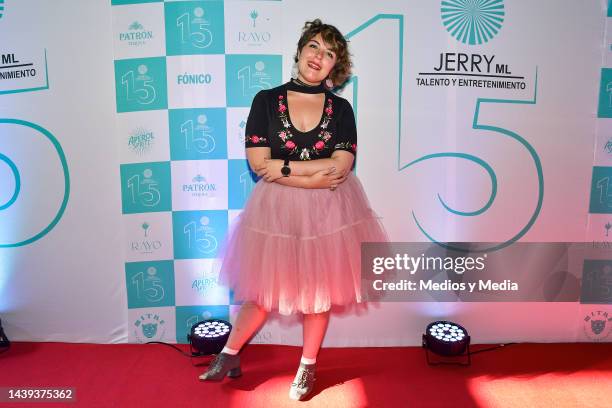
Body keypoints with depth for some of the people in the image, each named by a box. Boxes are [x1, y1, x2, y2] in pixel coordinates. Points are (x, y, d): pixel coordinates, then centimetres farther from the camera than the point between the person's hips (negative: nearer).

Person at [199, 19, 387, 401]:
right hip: (277, 210, -1)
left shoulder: (341, 108, 0)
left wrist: (284, 167, -14)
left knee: (319, 290, 12)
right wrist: (317, 175, -15)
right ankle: (230, 354, 36)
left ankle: (308, 365, 34)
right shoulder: (266, 101, -3)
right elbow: (258, 163, -12)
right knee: (265, 290, 11)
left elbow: (341, 166, -11)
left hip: (328, 212, 1)